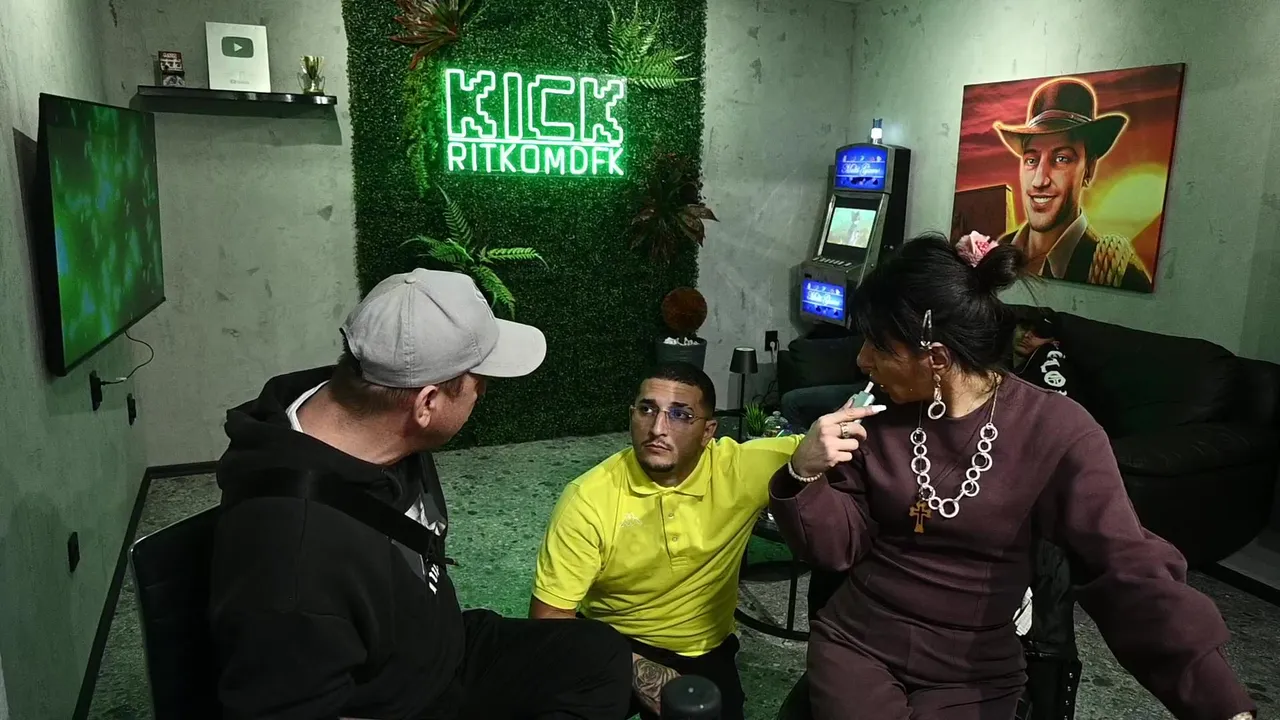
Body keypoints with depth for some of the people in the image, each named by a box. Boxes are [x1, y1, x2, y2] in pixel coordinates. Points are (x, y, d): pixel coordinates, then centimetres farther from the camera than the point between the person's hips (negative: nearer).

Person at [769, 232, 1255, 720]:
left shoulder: (1058, 431, -14)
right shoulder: (877, 415, -6)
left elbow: (1129, 574, -20)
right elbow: (839, 545, -3)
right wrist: (806, 475, -22)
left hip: (975, 672, -2)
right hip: (856, 641, 2)